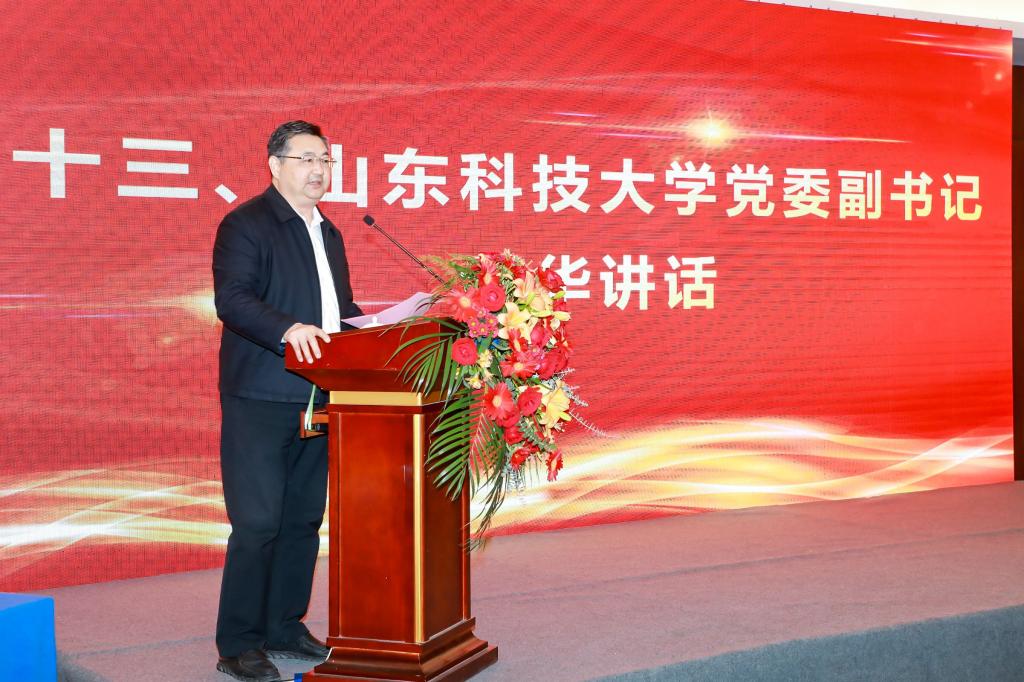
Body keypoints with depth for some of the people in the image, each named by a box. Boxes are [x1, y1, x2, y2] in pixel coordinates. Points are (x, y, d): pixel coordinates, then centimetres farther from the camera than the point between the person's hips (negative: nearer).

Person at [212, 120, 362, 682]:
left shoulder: (328, 233, 20)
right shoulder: (245, 224, -6)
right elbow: (231, 298, -19)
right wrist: (288, 329, -33)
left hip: (316, 398, 8)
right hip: (261, 400, -8)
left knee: (303, 520, 13)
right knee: (257, 524, -7)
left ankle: (284, 627, 25)